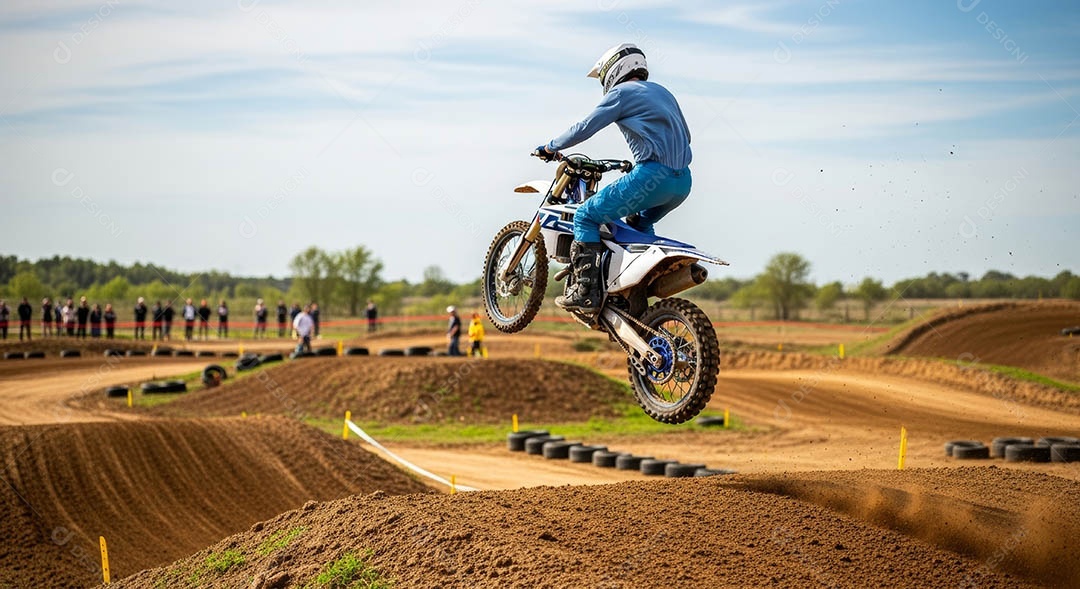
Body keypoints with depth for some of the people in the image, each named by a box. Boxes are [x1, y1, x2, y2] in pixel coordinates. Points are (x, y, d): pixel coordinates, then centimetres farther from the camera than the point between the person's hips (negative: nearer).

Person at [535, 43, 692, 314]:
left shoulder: (622, 93, 2)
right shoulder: (663, 93, 26)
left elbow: (585, 128, -3)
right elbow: (684, 136, 34)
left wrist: (550, 147, 11)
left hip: (653, 175, -8)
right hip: (683, 182, 8)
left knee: (586, 215, 0)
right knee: (639, 222, 34)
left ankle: (586, 291, -8)